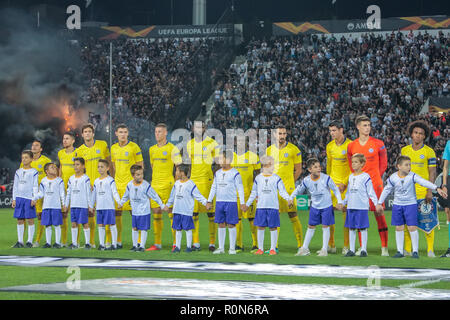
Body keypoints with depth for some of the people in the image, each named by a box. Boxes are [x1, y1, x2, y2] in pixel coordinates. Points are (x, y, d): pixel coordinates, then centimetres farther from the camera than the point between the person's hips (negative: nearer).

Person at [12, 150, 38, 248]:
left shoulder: (34, 172, 0)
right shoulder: (18, 172, 13)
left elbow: (35, 186, -3)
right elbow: (15, 186, 14)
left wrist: (34, 199, -11)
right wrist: (14, 199, 9)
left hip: (29, 198, -4)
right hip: (19, 198, 4)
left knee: (30, 220, -2)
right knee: (20, 220, 5)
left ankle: (30, 241, 3)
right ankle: (20, 242, 10)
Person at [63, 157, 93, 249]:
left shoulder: (85, 178, -4)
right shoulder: (71, 179, 12)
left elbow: (88, 193, -5)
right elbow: (68, 192, 17)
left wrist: (90, 206, -6)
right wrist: (66, 204, 14)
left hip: (83, 205, -5)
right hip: (73, 205, 5)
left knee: (85, 223, -2)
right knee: (74, 224, 6)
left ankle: (87, 243, 4)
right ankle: (74, 243, 12)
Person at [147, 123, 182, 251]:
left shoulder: (172, 149, -4)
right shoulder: (152, 149, 14)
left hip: (167, 185, -6)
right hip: (154, 185, 6)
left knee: (172, 213, -5)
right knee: (156, 214, 5)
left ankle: (175, 243, -2)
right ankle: (157, 243, 10)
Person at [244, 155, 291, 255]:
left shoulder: (276, 178, 1)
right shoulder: (258, 178, 7)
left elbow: (282, 191, -1)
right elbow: (254, 193, 14)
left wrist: (288, 199, -17)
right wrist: (247, 204, 14)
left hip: (273, 207, -2)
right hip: (261, 207, 2)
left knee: (273, 228, 0)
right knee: (260, 227, 4)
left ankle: (273, 249, 8)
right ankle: (260, 249, 13)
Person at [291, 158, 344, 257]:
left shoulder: (326, 178, -17)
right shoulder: (306, 181, -11)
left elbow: (335, 189, -7)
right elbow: (298, 190, 7)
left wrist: (339, 202, -11)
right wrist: (291, 198, -3)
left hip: (326, 206, -3)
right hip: (314, 207, 3)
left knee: (325, 227, -3)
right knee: (311, 227, 9)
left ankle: (324, 249, 6)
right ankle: (304, 248, 18)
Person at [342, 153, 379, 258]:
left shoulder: (365, 177, -5)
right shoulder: (351, 176, 14)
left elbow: (371, 192, -5)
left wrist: (376, 203, -11)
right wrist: (343, 202, 23)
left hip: (362, 207, -6)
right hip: (351, 206, 6)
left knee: (363, 228, -2)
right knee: (351, 228, 7)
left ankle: (364, 250, 4)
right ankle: (351, 250, 13)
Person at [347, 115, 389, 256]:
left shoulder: (378, 144, 0)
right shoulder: (351, 146, 7)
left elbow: (383, 165, 7)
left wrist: (374, 178, 4)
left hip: (375, 184, -3)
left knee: (379, 214, -5)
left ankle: (384, 247, -3)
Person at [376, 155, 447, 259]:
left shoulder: (412, 176, -13)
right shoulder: (393, 178, -5)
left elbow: (424, 182, -25)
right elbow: (387, 190, 8)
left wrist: (437, 188, -38)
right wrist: (379, 203, 12)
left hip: (411, 204, -2)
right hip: (397, 205, 3)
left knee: (412, 227, -7)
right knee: (399, 228, 6)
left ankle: (415, 251, 3)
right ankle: (400, 251, 14)